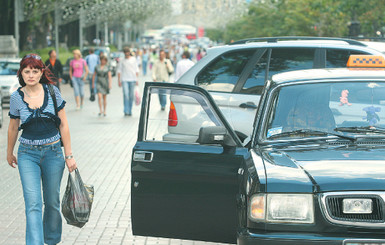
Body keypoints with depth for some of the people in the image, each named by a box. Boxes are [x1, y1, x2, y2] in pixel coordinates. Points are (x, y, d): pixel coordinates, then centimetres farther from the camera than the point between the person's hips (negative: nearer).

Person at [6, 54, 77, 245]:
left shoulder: (52, 92, -4)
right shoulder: (17, 97, -3)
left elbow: (63, 125, 0)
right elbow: (13, 128, 11)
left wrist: (68, 155, -2)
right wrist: (9, 152, 22)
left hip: (53, 152, 1)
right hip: (28, 154, -1)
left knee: (52, 202, 12)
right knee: (33, 204, -12)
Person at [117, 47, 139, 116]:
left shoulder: (134, 59, 6)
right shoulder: (122, 61, 6)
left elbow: (136, 70, 7)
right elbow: (119, 71, 8)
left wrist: (137, 79, 0)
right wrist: (119, 80, 1)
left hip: (132, 79, 1)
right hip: (124, 80, -1)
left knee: (131, 96, 5)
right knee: (126, 95, -12)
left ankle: (130, 111, 15)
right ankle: (126, 111, -13)